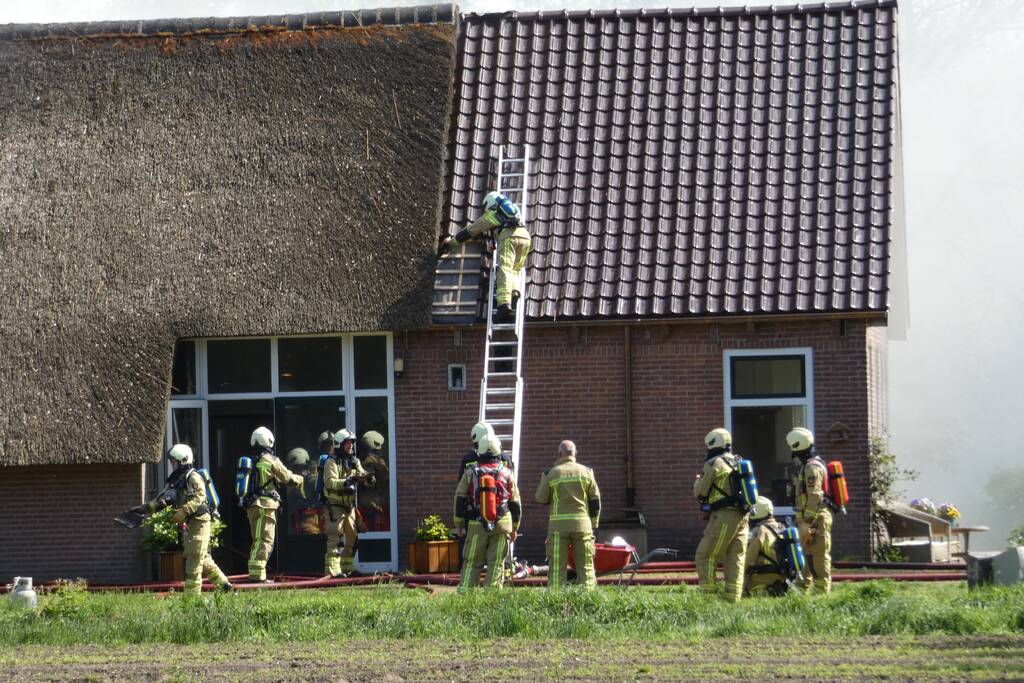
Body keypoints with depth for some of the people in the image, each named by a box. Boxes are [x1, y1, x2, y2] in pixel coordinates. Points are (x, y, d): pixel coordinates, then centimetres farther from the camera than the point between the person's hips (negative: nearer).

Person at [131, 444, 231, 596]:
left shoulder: (193, 477, -11)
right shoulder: (175, 481, 16)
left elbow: (199, 498, -24)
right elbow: (161, 500, 15)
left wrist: (183, 511, -33)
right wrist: (144, 508, 4)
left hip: (199, 521, -9)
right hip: (189, 523, 9)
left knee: (194, 557, -8)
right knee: (203, 558, 14)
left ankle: (192, 593, -7)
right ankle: (223, 583, 22)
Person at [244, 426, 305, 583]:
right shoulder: (271, 460, -9)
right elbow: (288, 478, 0)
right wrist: (300, 480, 19)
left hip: (251, 505, 7)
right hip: (265, 505, -7)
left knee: (257, 540, 16)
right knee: (265, 540, -7)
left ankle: (254, 573, 16)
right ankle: (257, 573, -14)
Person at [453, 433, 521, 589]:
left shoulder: (470, 473, 0)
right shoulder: (507, 474, 2)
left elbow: (460, 499, 2)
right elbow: (515, 504, 7)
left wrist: (458, 524, 12)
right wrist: (515, 528, 17)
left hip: (476, 525, 0)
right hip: (501, 524, 0)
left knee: (471, 564, 6)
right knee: (496, 563, 2)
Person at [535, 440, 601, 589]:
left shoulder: (552, 473, 0)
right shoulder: (586, 472, 5)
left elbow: (541, 499, 7)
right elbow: (595, 500, 6)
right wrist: (594, 523, 14)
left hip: (558, 526, -1)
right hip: (582, 525, 1)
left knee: (557, 566, 0)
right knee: (585, 566, 5)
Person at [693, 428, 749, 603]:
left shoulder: (713, 465, -7)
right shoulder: (739, 463, 16)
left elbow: (700, 493, -4)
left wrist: (699, 479, 16)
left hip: (723, 516, -8)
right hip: (742, 516, 8)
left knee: (705, 556, -2)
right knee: (735, 559, 8)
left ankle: (708, 595, -9)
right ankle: (733, 598, 6)